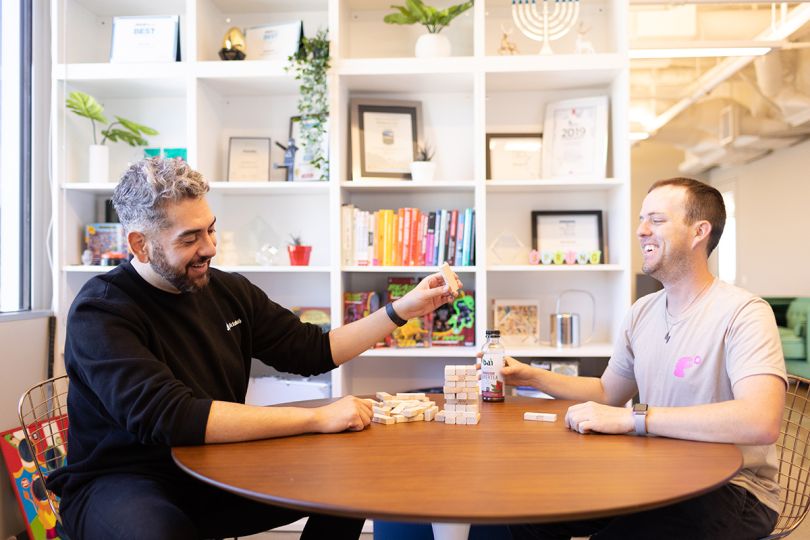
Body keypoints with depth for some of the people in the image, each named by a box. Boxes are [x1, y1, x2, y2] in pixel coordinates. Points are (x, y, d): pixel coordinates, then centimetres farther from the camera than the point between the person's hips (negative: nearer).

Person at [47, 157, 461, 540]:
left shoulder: (228, 291, -1)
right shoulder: (100, 312, -17)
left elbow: (312, 350, 7)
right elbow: (171, 417, -31)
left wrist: (403, 309, 0)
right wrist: (316, 418, -31)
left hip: (216, 472, 6)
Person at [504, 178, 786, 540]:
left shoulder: (742, 313, -16)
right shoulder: (642, 312, 7)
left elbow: (761, 421, -32)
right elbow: (608, 392, 17)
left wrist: (630, 418, -32)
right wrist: (531, 377, 4)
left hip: (729, 487, -6)